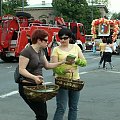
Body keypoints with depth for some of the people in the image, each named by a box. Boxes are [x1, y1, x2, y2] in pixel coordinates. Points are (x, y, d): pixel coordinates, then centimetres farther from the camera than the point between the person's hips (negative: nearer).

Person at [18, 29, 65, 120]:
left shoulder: (41, 51, 11)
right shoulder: (27, 51, -15)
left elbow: (47, 65, 18)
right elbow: (21, 69, -19)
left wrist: (62, 62, 9)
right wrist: (34, 77, -33)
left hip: (38, 85, 9)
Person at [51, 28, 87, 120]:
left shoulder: (75, 47, 7)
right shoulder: (56, 49, -2)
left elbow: (84, 62, 3)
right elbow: (55, 67, -9)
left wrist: (76, 61, -17)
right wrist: (63, 70, -28)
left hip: (75, 79, 4)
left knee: (74, 107, 10)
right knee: (61, 108, -8)